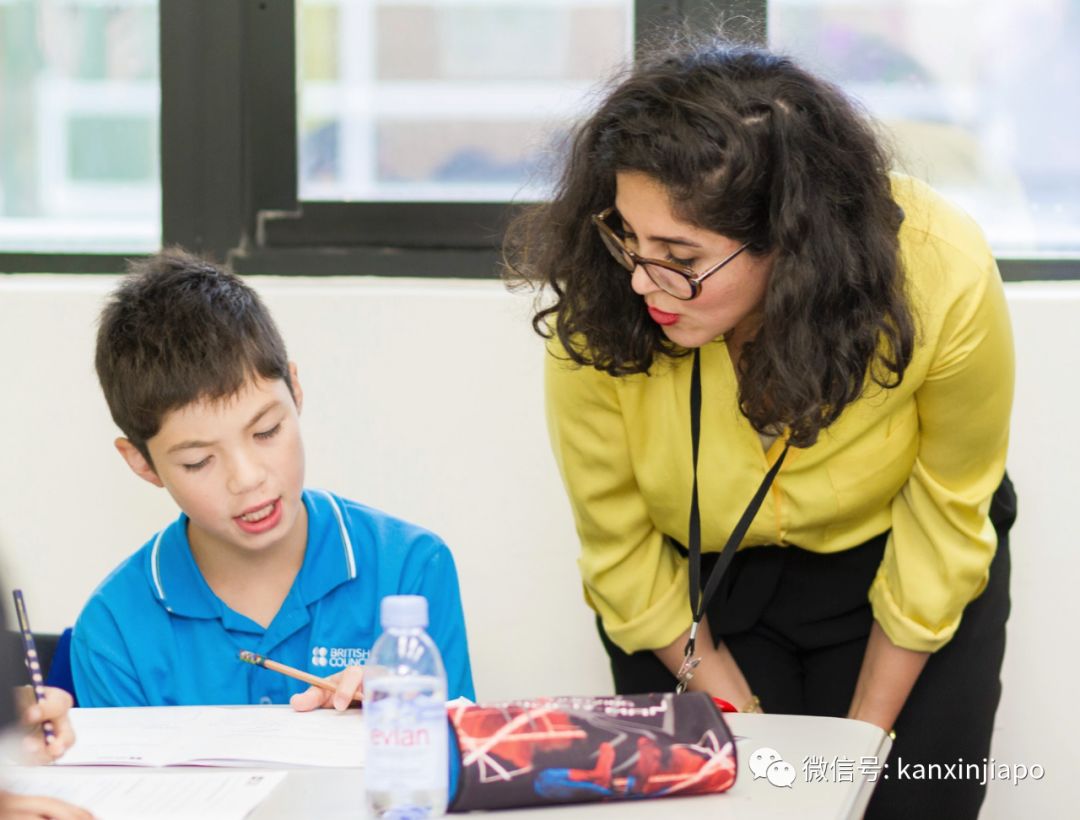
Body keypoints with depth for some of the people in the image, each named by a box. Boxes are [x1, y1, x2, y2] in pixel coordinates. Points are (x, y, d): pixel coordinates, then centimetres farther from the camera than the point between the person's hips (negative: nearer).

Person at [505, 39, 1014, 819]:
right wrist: (739, 719, -11)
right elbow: (619, 550, -14)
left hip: (889, 565, 0)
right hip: (695, 580, 0)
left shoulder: (944, 278, -31)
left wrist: (869, 728, -6)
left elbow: (945, 519, -13)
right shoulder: (596, 303, -31)